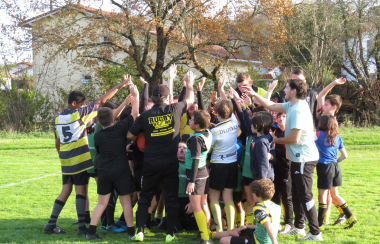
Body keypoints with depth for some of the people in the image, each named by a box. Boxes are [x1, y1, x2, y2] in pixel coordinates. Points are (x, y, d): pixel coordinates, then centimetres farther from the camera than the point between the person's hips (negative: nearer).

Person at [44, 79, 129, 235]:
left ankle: (51, 224, 13)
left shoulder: (58, 118, 10)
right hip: (80, 159, -7)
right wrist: (119, 87, -2)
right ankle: (82, 227, -6)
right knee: (81, 191, -3)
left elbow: (57, 143, 17)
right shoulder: (79, 113, -9)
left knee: (65, 191, 13)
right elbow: (101, 101, -7)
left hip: (65, 160, 7)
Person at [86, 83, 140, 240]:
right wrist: (135, 95, 10)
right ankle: (131, 232, 9)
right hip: (121, 171, -2)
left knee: (101, 203, 9)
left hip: (103, 172, 2)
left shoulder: (98, 136, 2)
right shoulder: (120, 129, -7)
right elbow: (134, 113, -1)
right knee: (126, 202, 6)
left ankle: (91, 231, 4)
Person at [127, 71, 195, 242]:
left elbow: (130, 135, 2)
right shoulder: (174, 109, -4)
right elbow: (190, 100, 15)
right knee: (171, 198, 9)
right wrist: (189, 84, 31)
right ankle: (170, 233, 10)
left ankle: (140, 231, 6)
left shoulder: (145, 116, -3)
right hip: (170, 162, -1)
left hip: (150, 162, 1)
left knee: (145, 197, 11)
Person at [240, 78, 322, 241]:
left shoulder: (298, 110, -21)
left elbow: (294, 138, -24)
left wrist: (276, 140, -8)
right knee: (296, 194, 19)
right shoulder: (292, 105, 9)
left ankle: (315, 233, -1)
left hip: (304, 159, -10)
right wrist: (254, 94, 16)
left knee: (305, 196, -6)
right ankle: (299, 227, 32)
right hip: (298, 158, 10)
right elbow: (271, 106, 20)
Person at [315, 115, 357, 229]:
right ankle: (350, 217, 19)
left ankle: (319, 222, 8)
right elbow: (344, 155, 9)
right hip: (335, 167, 6)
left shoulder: (319, 134, -9)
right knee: (335, 195, 19)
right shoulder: (337, 137, 8)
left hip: (324, 167, -6)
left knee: (322, 196, 2)